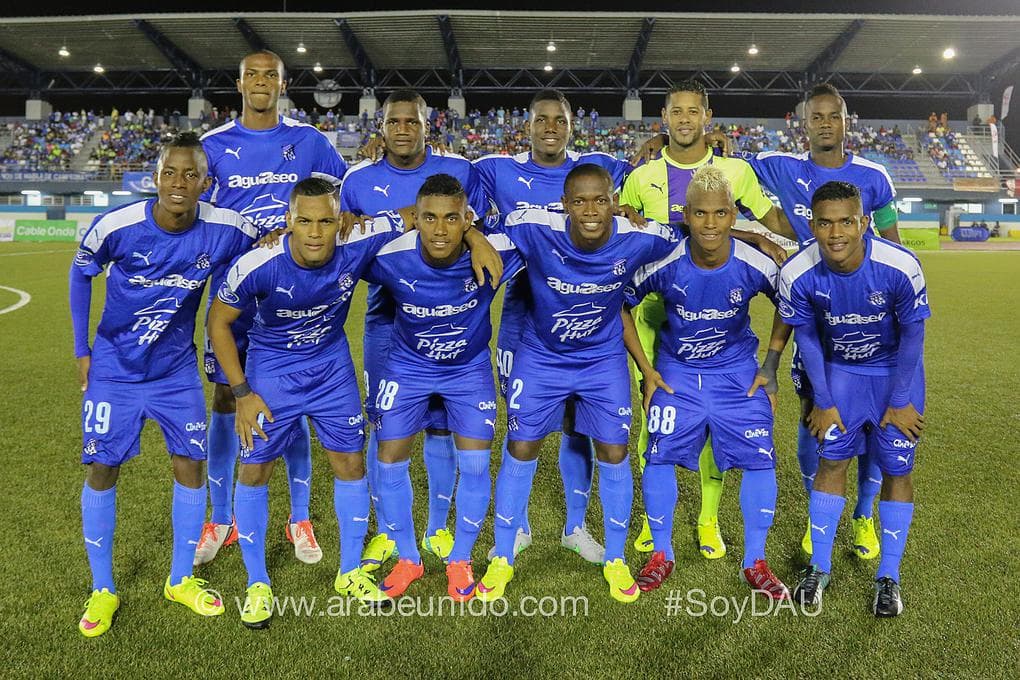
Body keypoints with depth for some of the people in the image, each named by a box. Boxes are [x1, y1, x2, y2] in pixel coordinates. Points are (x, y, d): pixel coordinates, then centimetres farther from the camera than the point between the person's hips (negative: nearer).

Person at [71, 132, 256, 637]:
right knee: (102, 471, 3)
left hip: (176, 369, 2)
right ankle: (102, 591, 23)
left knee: (190, 466, 3)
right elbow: (81, 275, 0)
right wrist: (81, 350, 1)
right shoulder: (116, 225, -20)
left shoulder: (223, 229, -18)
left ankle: (181, 581, 24)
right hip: (114, 368, -1)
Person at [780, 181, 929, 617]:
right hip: (840, 371, 1)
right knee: (831, 462, 1)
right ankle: (819, 568, 16)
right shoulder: (797, 275, -25)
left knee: (897, 470, 1)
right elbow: (806, 337, -9)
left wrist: (899, 402, -9)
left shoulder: (901, 267, -30)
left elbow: (912, 334, -14)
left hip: (896, 371, -1)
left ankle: (889, 577, 17)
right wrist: (823, 402, -4)